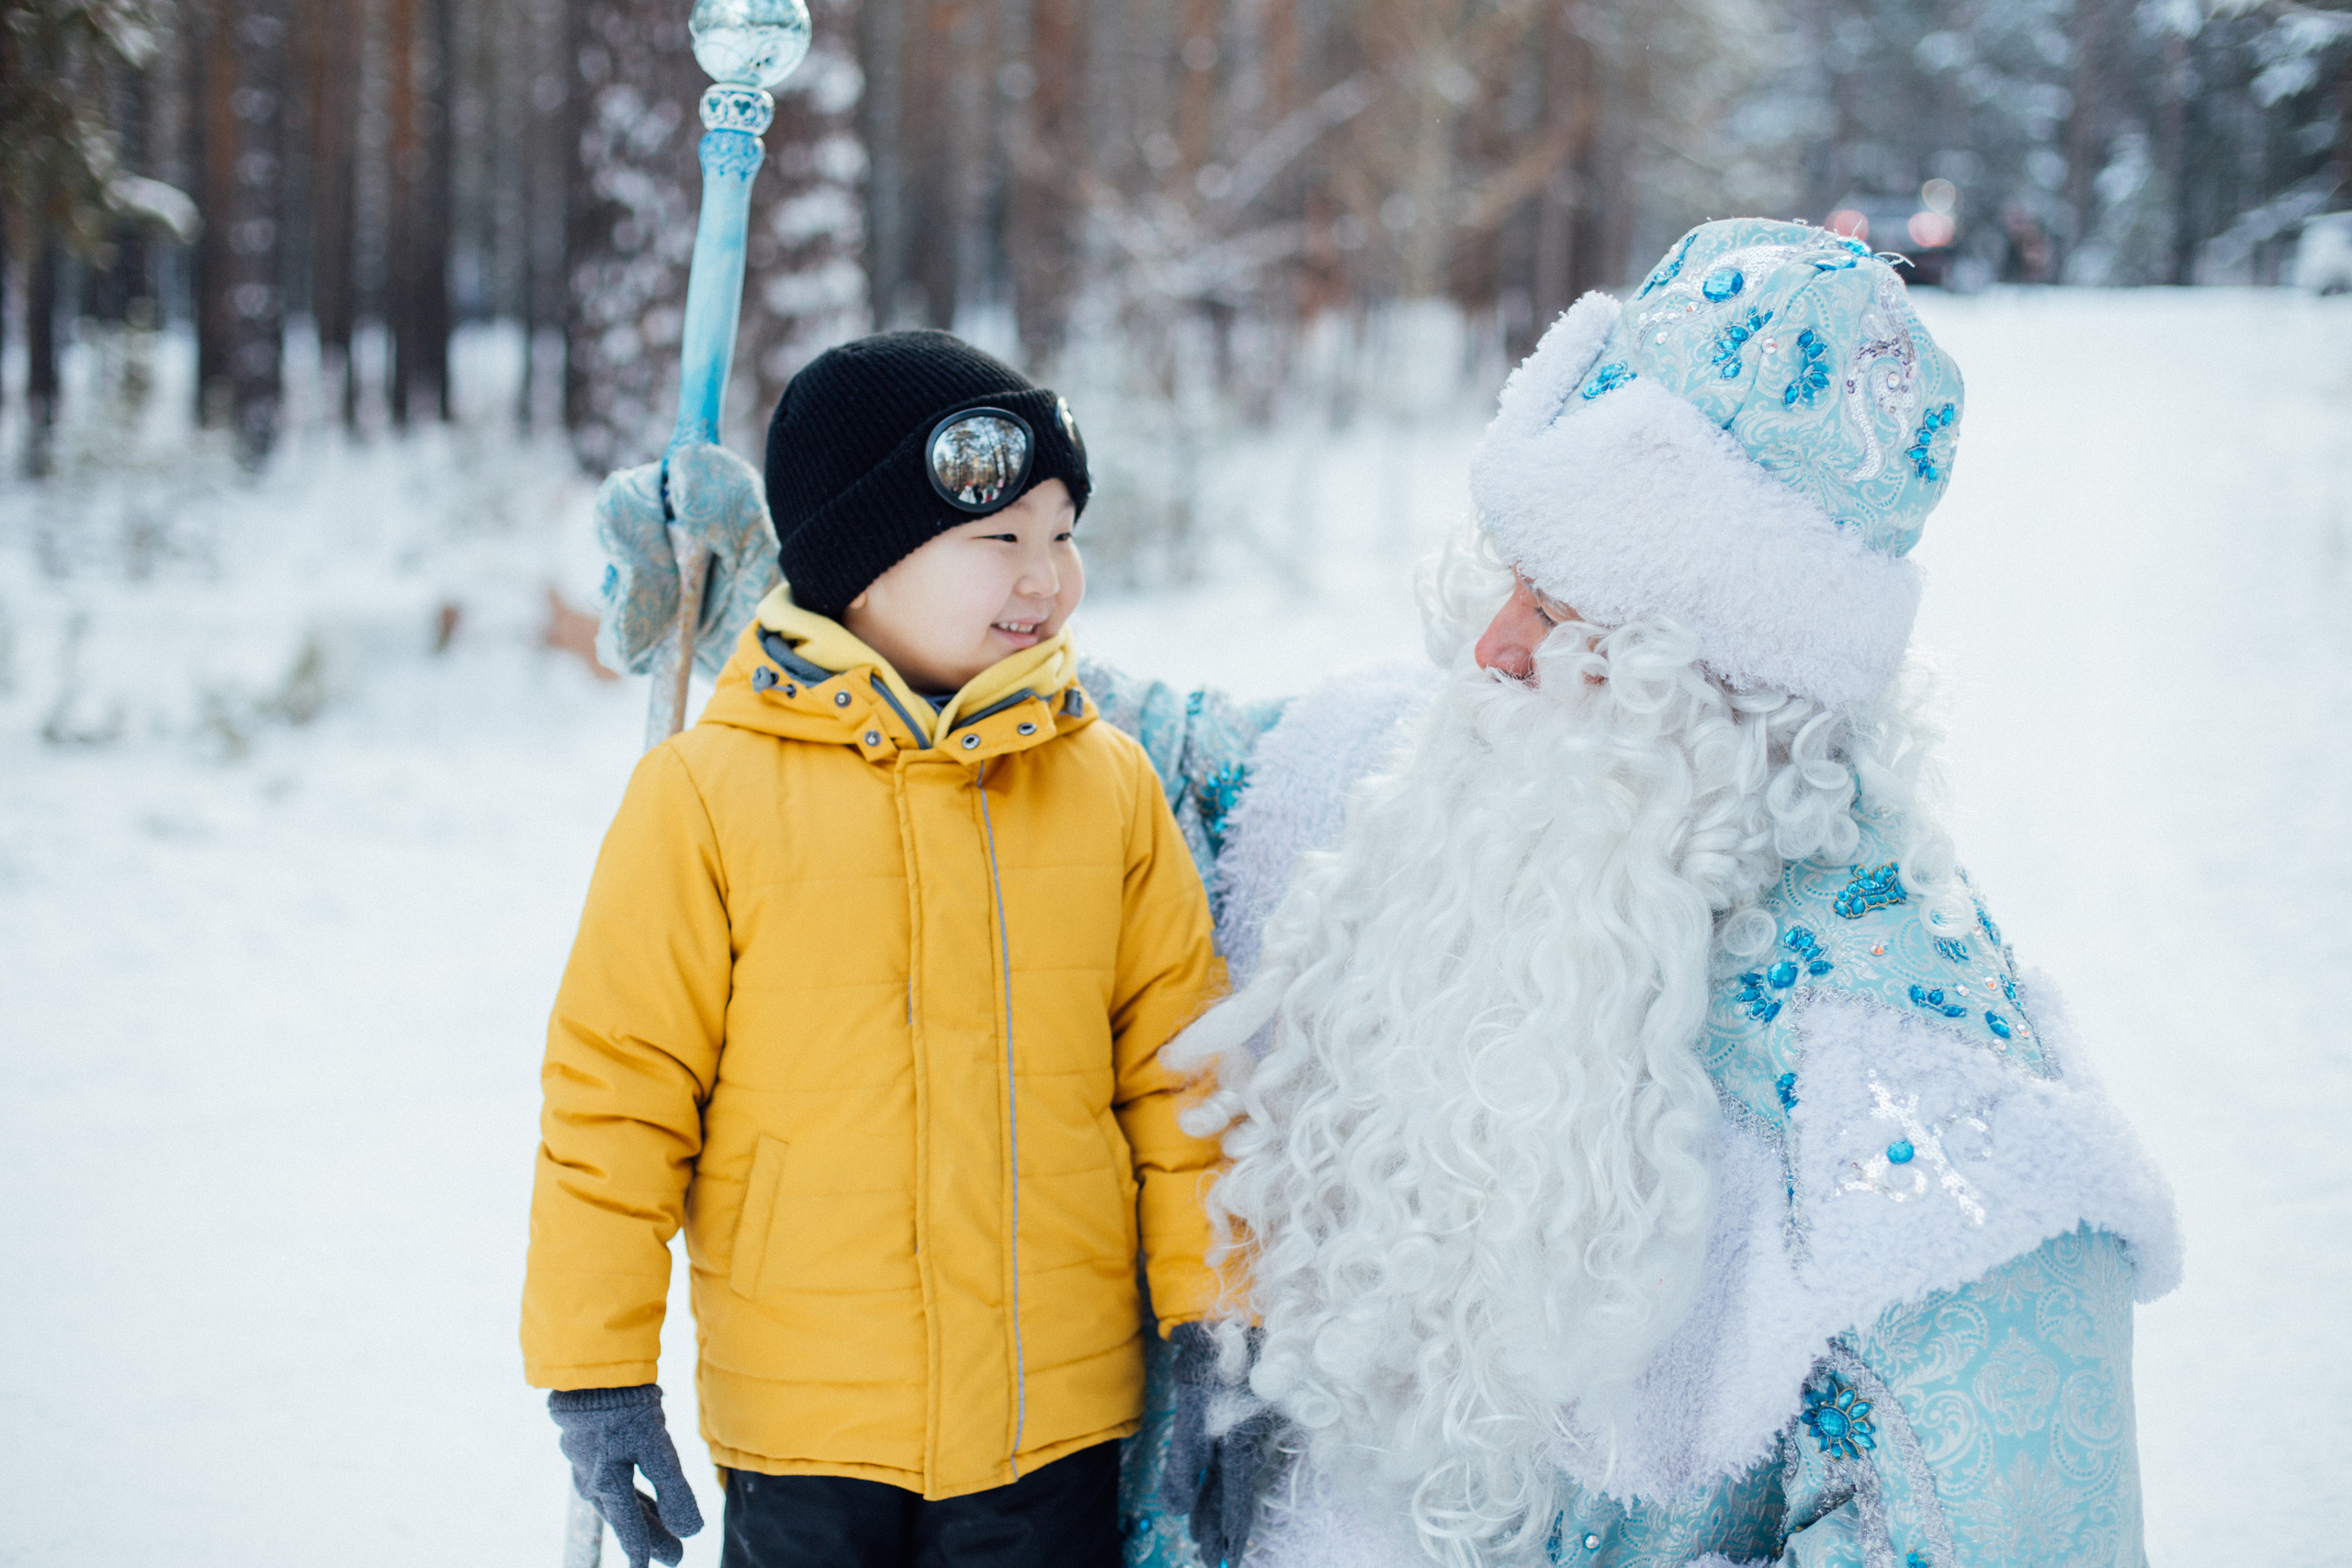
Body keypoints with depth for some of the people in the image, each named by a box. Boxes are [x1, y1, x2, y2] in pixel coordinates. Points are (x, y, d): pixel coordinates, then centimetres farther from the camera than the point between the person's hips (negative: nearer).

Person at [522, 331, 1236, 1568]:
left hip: (1058, 1417, 2)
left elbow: (1177, 1073, 8)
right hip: (802, 1422, -2)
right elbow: (615, 1090, -5)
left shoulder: (1113, 786, 3)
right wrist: (597, 1373, -5)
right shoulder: (707, 794, -7)